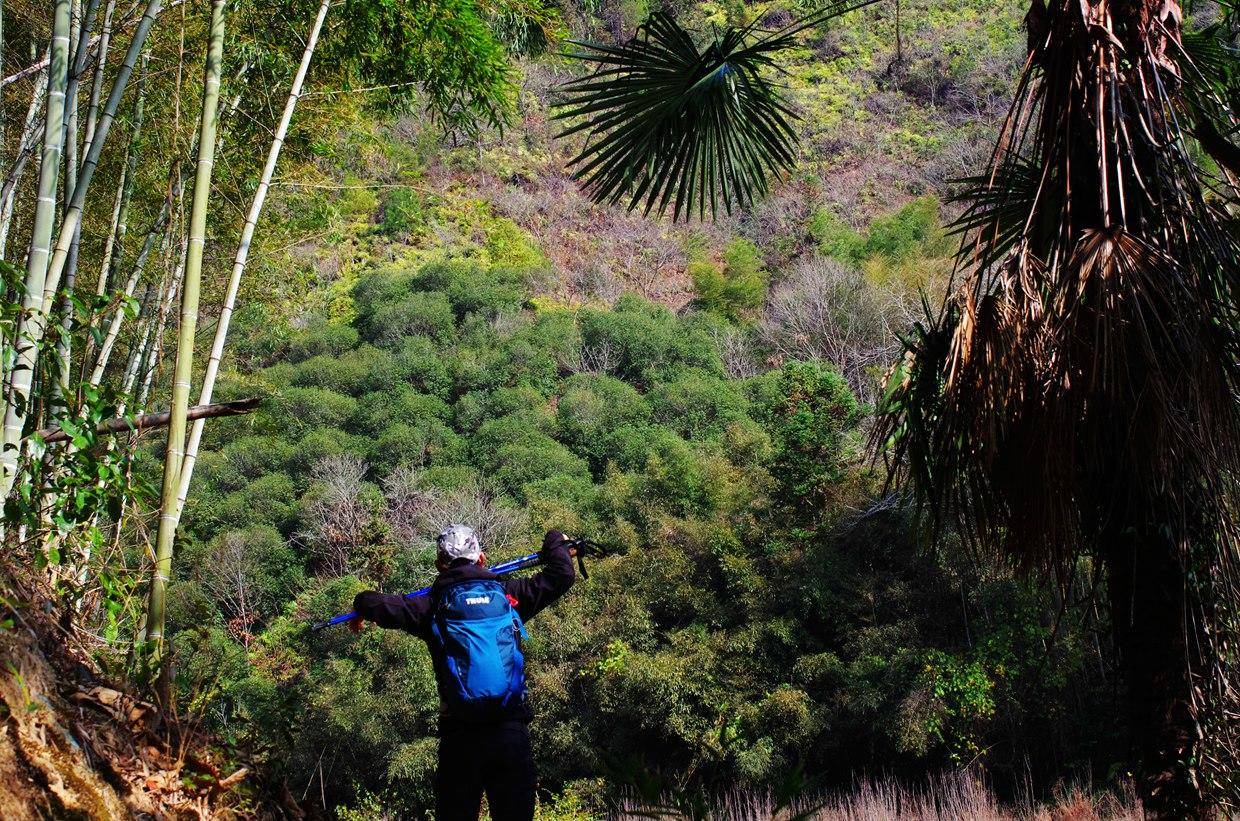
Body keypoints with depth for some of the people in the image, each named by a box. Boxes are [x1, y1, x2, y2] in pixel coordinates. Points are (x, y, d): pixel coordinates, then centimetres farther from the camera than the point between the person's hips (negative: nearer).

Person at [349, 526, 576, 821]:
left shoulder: (433, 606, 2)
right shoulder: (508, 593, 7)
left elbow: (377, 605, -5)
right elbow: (561, 576, 13)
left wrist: (361, 606, 19)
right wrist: (555, 542, 33)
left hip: (459, 733, -1)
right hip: (512, 728, 1)